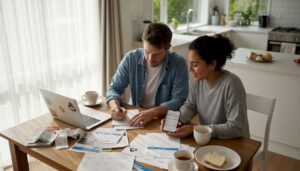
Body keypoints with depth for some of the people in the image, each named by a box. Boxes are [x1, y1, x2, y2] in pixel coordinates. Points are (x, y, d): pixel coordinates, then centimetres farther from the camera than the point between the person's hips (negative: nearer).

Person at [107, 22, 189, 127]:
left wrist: (154, 112, -31)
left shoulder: (179, 64, -12)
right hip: (134, 116, 2)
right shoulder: (130, 58, -6)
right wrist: (114, 106, -21)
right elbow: (114, 88, 0)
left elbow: (179, 101, -15)